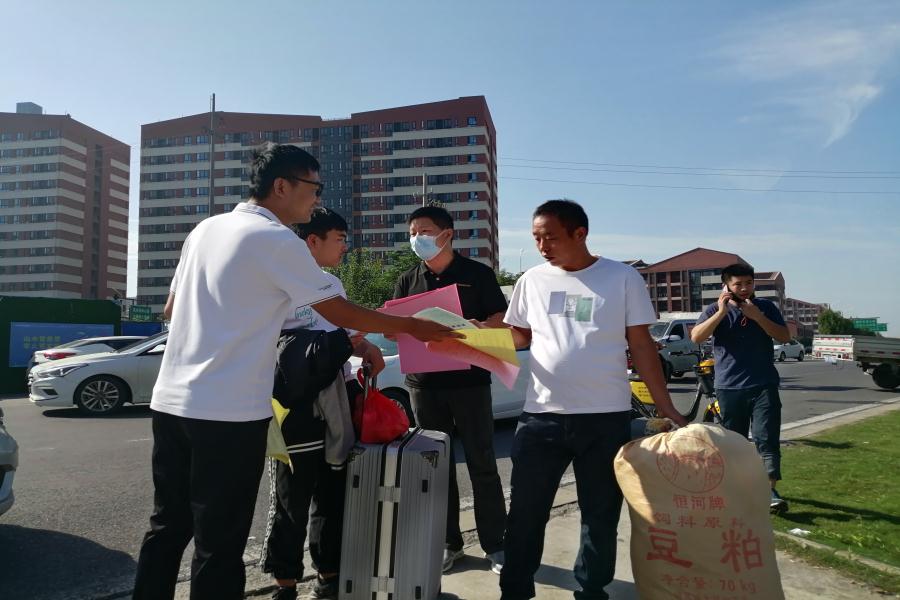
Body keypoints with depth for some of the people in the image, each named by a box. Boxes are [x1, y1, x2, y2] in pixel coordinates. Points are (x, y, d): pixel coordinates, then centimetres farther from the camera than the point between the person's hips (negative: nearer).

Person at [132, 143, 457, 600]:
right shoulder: (277, 241, -10)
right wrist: (413, 327, 3)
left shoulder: (205, 228, 12)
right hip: (227, 412, -8)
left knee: (168, 528, 19)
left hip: (170, 401, 8)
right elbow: (341, 314, -8)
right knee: (219, 544, 5)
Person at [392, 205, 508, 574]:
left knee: (482, 464, 2)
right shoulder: (408, 281, 12)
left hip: (469, 380, -3)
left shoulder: (478, 274, 1)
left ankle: (495, 545, 13)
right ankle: (448, 543, 21)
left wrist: (477, 327, -23)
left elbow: (501, 322, -1)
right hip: (423, 382, 3)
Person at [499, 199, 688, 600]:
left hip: (606, 417, -1)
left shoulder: (623, 278, -2)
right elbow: (517, 336, 13)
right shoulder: (532, 280, 6)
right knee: (525, 513, 8)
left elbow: (641, 345, 1)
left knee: (601, 515, 13)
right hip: (542, 416, 2)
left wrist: (666, 407, -2)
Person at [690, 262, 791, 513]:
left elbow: (784, 336, -2)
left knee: (767, 439, -8)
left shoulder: (765, 307, 7)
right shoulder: (715, 309, 3)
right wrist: (721, 312, -18)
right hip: (729, 387, 0)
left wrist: (757, 316, -14)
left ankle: (770, 491, -7)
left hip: (764, 385, 0)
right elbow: (696, 337, -11)